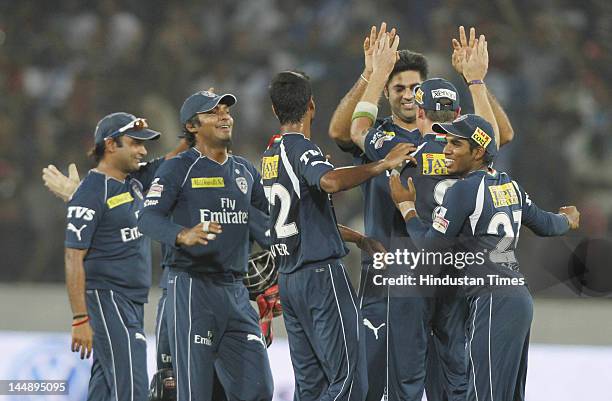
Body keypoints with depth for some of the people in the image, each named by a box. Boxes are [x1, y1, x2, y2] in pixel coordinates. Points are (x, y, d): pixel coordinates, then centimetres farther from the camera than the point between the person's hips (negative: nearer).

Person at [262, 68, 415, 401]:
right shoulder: (300, 148, -10)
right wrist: (383, 165, -26)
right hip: (322, 274, -9)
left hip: (287, 277, 9)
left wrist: (360, 238, 30)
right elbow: (330, 181, -34)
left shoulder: (270, 155, 16)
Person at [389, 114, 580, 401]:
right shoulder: (508, 186, 12)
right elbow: (544, 224, 25)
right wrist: (569, 220, 48)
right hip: (520, 299, 9)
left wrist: (406, 206, 7)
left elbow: (431, 245, -8)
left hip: (493, 304, -9)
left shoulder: (464, 190, -11)